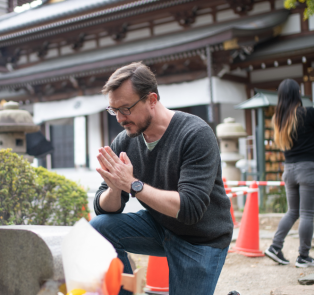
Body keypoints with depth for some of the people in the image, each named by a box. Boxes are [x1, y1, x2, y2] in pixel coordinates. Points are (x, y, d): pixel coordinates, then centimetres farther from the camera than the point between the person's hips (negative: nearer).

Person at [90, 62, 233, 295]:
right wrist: (115, 188, -30)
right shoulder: (124, 142, -8)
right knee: (98, 228, -15)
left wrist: (133, 184, -34)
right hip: (158, 226, 5)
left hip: (201, 238, -4)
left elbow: (190, 208, -31)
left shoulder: (196, 134, -24)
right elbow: (103, 208, -7)